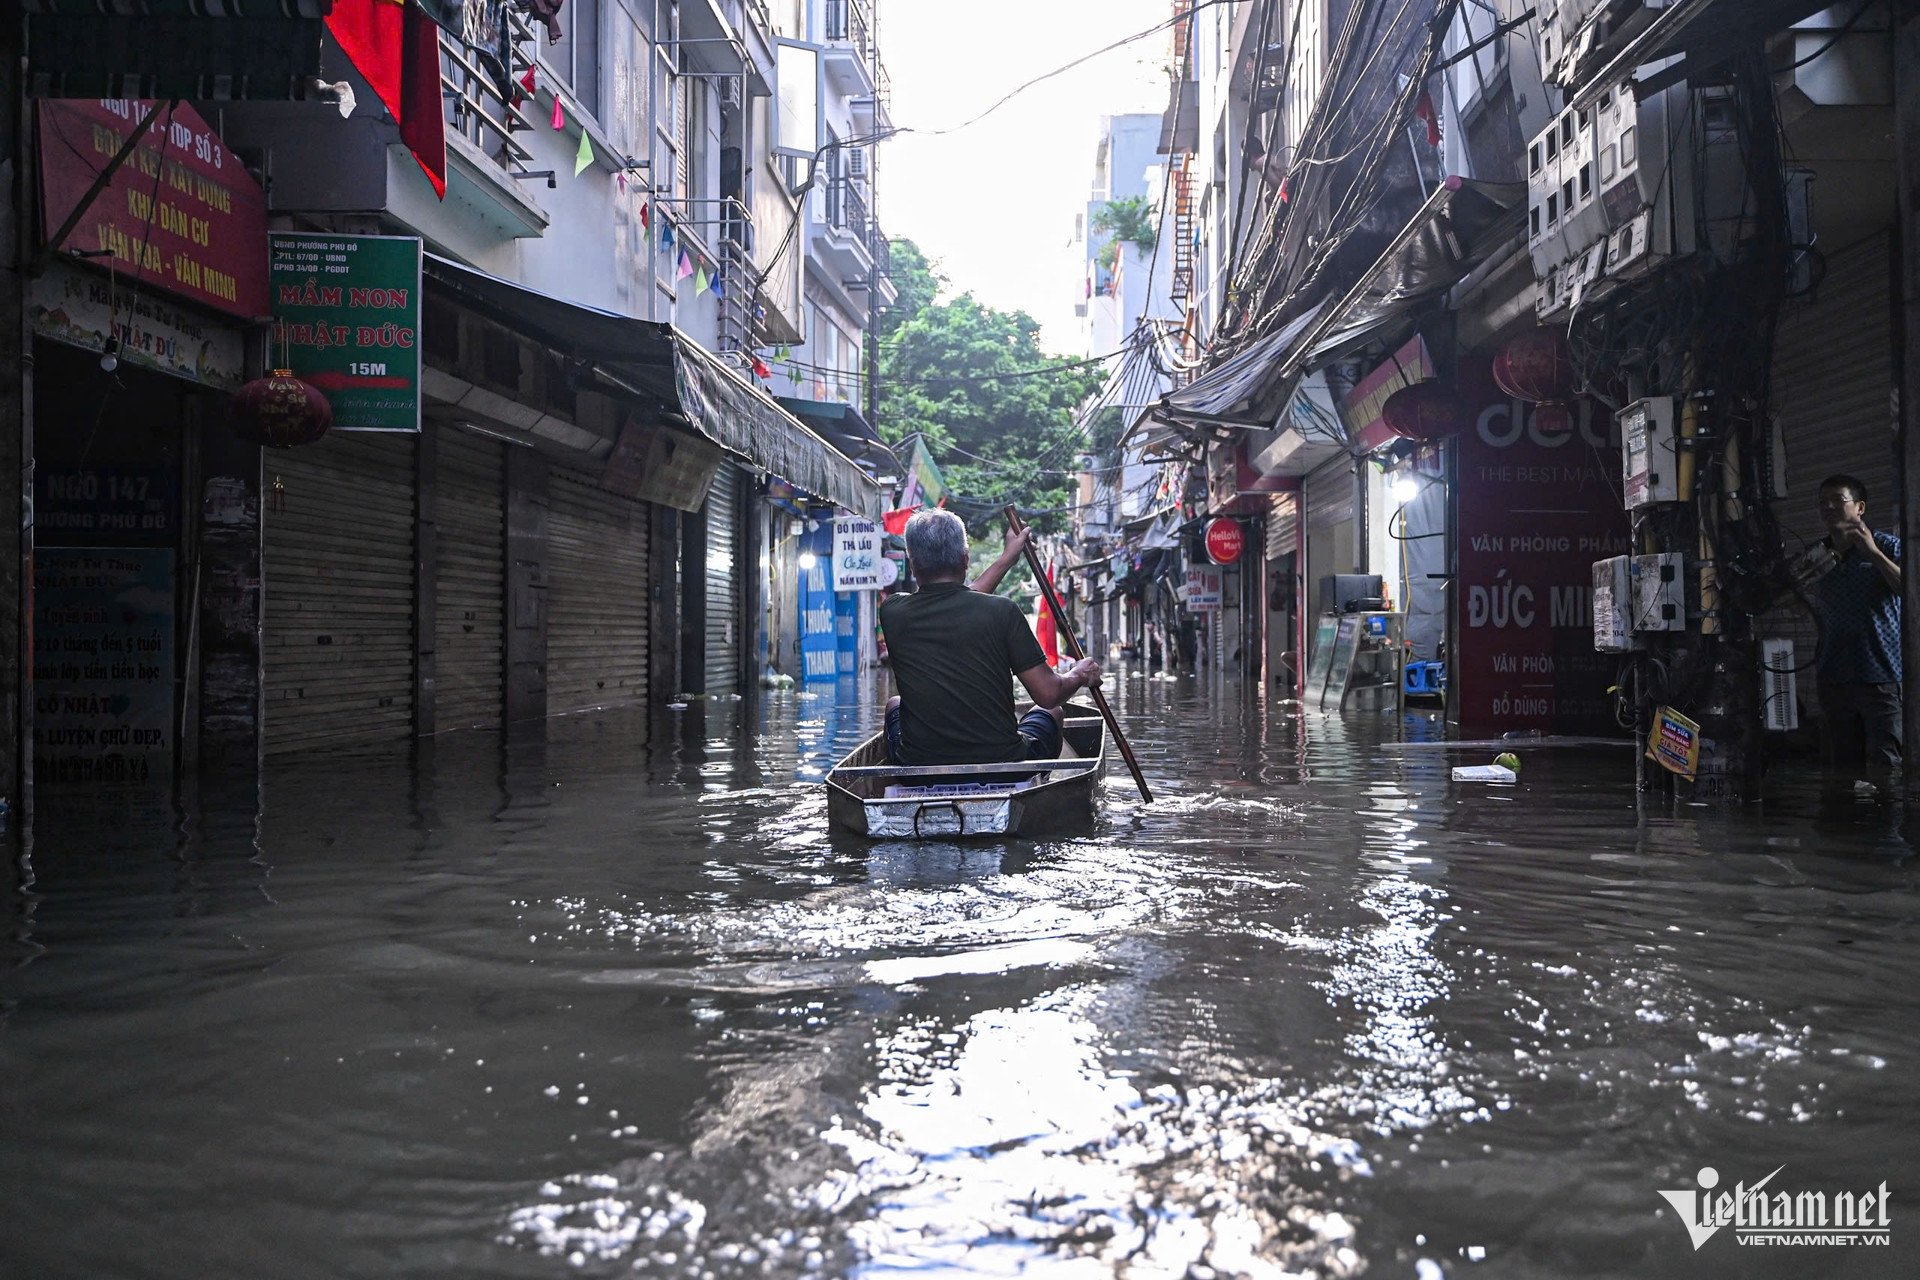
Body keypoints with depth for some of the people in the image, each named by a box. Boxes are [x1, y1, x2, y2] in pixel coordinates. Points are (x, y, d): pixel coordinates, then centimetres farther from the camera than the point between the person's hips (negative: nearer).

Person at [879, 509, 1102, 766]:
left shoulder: (893, 613, -7)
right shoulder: (1001, 611, -14)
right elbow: (1048, 695, -10)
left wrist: (1007, 558, 24)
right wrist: (1079, 675, 12)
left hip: (918, 769, 2)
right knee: (1050, 713, 31)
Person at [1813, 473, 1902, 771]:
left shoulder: (1886, 546, 0)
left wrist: (1873, 553, -21)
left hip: (1881, 676, -5)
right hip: (1834, 678, 5)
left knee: (1886, 768, -8)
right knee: (1843, 767, 8)